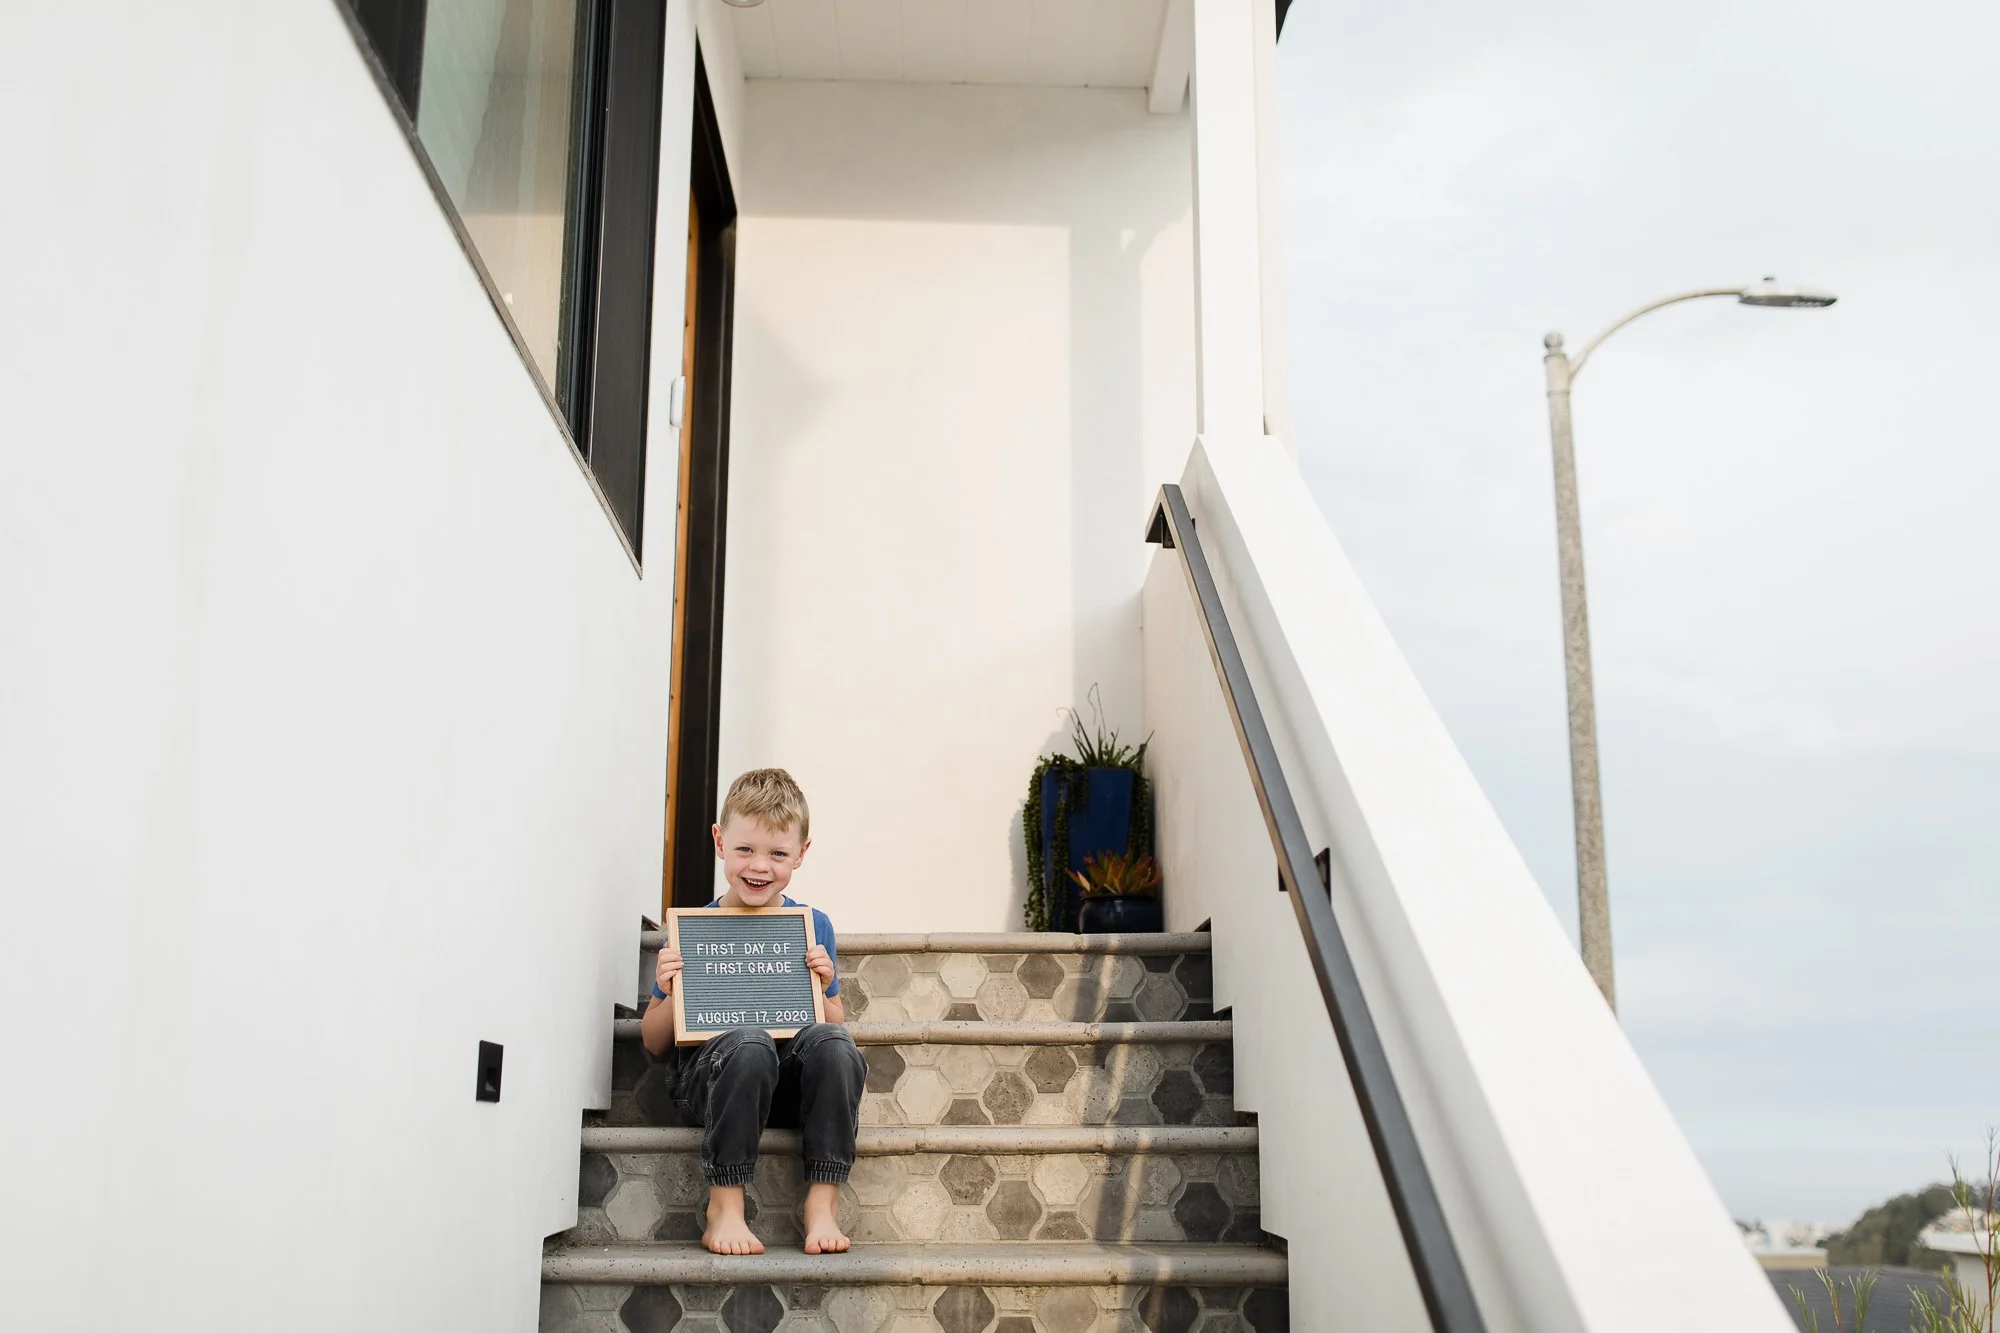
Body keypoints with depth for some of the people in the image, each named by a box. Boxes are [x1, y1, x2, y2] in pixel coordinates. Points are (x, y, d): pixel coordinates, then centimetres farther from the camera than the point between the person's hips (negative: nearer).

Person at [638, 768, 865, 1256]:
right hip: (708, 1077, -2)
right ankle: (724, 1206, -23)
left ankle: (822, 1202, -22)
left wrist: (823, 987, -6)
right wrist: (673, 995, -11)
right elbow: (654, 1044, 9)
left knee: (832, 1043, -31)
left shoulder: (814, 927, 10)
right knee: (750, 1041, -36)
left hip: (792, 1084, 2)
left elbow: (836, 1026, 13)